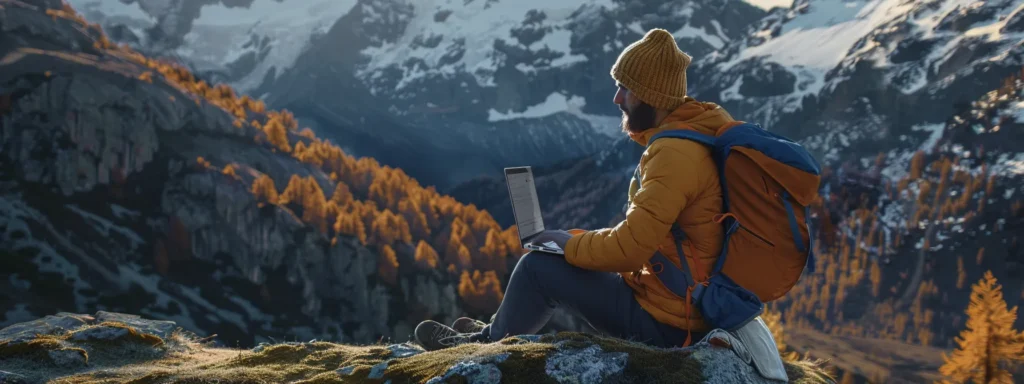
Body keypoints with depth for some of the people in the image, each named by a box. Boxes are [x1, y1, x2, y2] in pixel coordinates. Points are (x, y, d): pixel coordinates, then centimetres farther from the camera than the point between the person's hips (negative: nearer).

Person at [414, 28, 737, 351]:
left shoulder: (675, 154, -25)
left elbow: (629, 248, -29)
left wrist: (564, 246, -11)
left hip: (667, 323, -9)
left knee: (539, 264, -3)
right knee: (549, 243, 18)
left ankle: (494, 344, 22)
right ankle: (500, 331, 33)